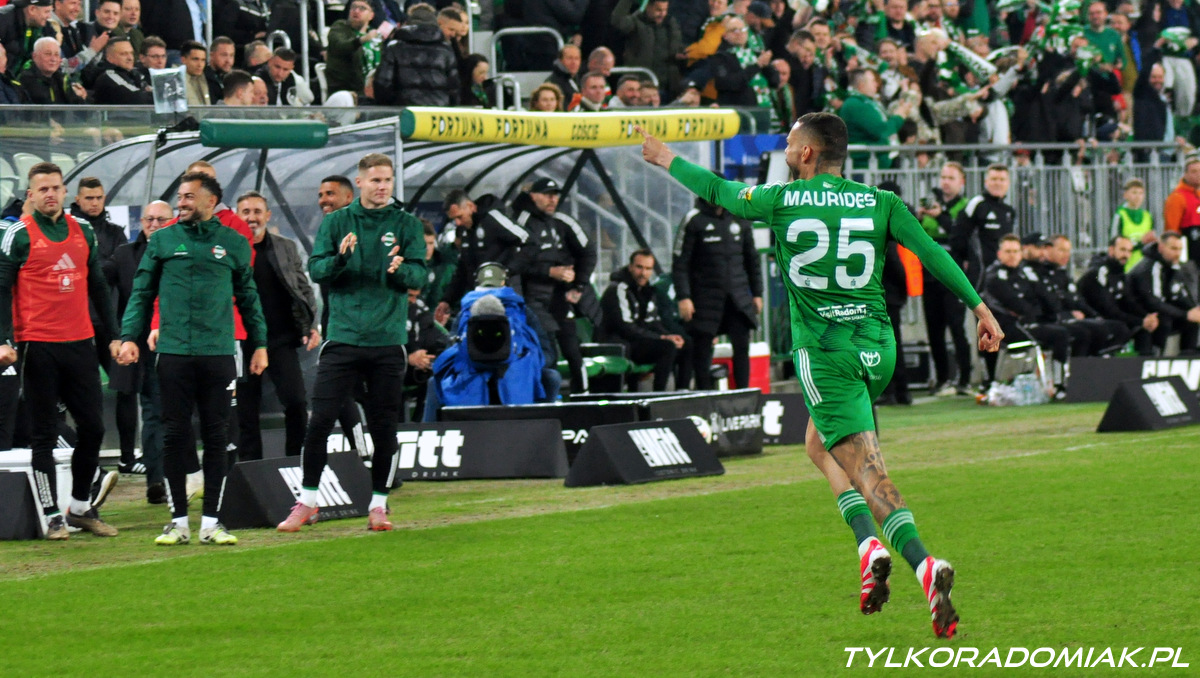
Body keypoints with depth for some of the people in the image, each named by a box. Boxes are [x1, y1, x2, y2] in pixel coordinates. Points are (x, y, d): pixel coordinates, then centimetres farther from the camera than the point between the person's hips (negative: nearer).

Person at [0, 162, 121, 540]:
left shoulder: (83, 232, 11)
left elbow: (97, 287, 18)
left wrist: (114, 335, 13)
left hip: (80, 345, 5)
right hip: (38, 348, -5)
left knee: (92, 428, 5)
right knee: (45, 435, 0)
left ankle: (80, 508, 18)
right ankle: (53, 516, 5)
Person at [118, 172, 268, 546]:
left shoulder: (233, 243, 9)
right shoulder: (162, 241, 7)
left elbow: (248, 298, 15)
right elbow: (141, 293, 9)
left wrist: (260, 344, 12)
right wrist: (130, 337, -1)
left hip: (219, 353, 0)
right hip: (173, 352, 0)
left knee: (216, 436, 1)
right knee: (175, 435, 0)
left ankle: (211, 521, 6)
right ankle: (179, 521, 6)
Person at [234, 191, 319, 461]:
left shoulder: (286, 248, 10)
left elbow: (304, 289, 13)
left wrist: (311, 325, 1)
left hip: (281, 340, 1)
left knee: (296, 402, -9)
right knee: (245, 412, 2)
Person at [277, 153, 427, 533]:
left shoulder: (406, 225, 6)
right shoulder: (336, 222, 6)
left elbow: (419, 275, -2)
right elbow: (315, 270, -1)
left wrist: (399, 270, -24)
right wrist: (339, 258, -21)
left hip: (388, 341, 0)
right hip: (343, 337, 0)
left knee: (384, 427, 4)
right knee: (320, 421, -5)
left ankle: (378, 505, 14)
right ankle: (307, 502, 5)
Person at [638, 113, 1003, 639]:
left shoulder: (781, 201, 0)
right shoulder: (880, 204, 5)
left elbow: (717, 192, 14)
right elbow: (930, 252, -3)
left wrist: (668, 160, 31)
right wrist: (978, 306, -1)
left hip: (824, 350, -4)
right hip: (877, 344, 4)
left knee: (864, 465, -12)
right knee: (819, 444, 24)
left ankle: (923, 563, -31)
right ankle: (870, 546, 7)